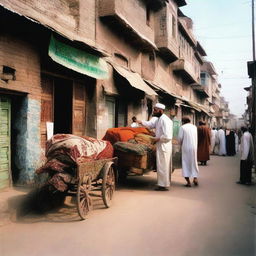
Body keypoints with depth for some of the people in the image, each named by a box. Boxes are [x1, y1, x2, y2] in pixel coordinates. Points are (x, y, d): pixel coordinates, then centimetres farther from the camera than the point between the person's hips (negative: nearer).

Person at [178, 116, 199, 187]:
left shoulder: (182, 127, -6)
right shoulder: (195, 127, 8)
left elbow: (180, 137, -9)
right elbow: (196, 137, 15)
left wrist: (181, 144, 10)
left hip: (185, 147, -3)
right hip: (194, 147, 3)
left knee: (186, 163, 4)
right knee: (194, 163, 18)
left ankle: (188, 182, 2)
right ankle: (195, 177, 9)